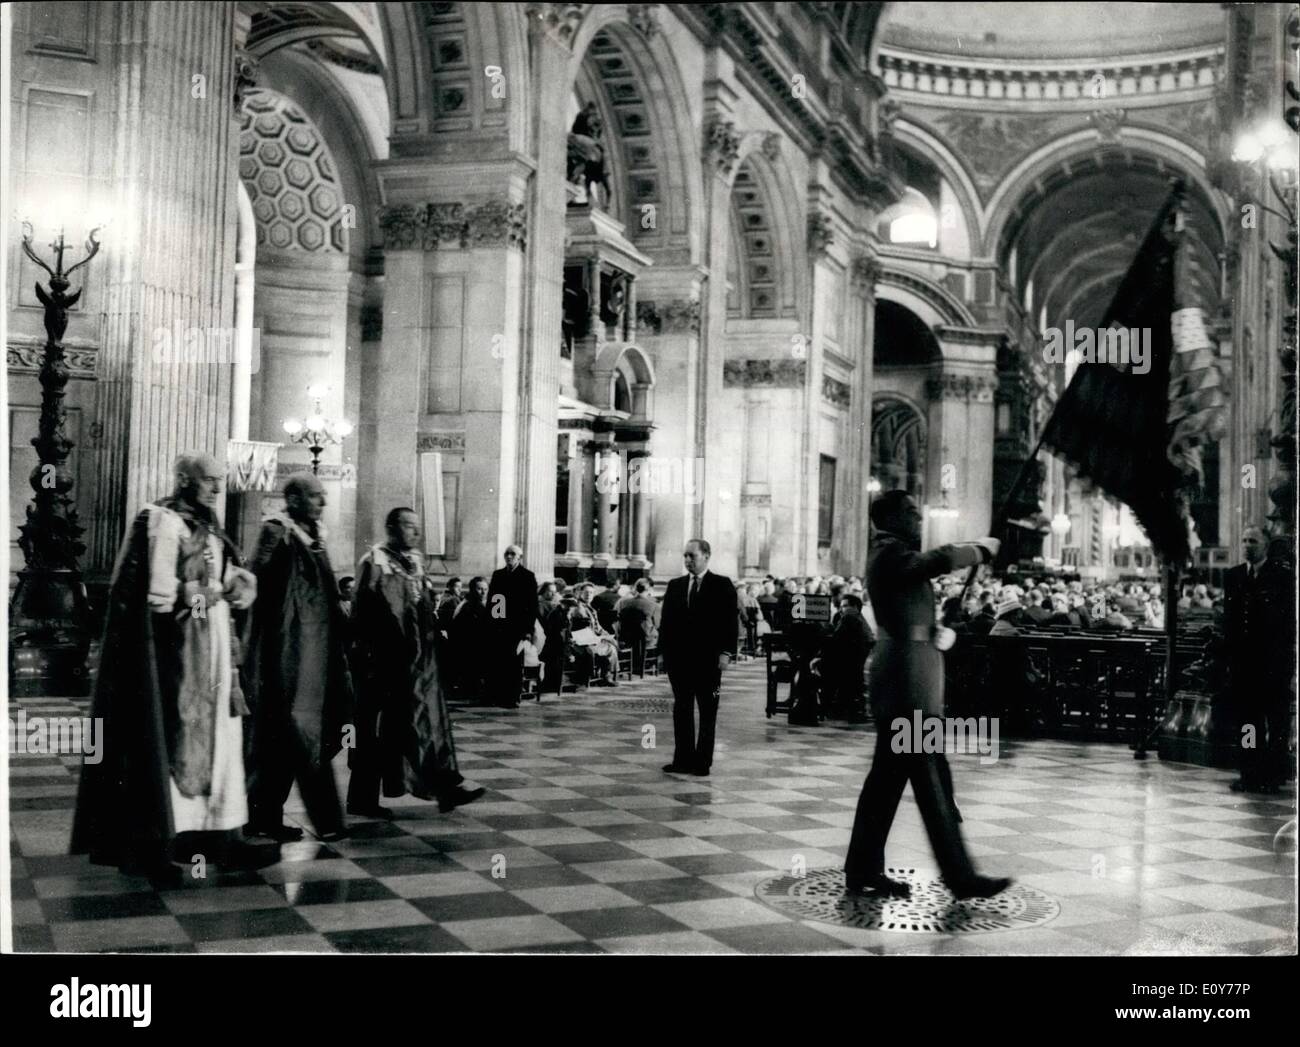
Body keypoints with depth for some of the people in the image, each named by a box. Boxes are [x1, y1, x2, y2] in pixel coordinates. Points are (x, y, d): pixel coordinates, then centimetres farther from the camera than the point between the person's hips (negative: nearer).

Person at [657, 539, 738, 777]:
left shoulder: (722, 585, -1)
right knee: (681, 710, 7)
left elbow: (729, 621, -6)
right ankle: (683, 759, 12)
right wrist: (664, 650, 2)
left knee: (708, 711, 4)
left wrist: (726, 653, -13)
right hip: (679, 657, 4)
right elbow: (666, 621, 10)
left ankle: (703, 762, 9)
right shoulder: (675, 586, 11)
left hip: (708, 659, -4)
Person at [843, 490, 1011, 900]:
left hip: (902, 679, 11)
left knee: (888, 775, 12)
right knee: (932, 781, -7)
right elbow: (939, 560, -28)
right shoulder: (891, 552, -13)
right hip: (908, 678, -11)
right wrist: (980, 550, -13)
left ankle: (863, 868, 17)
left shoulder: (893, 554, 19)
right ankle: (960, 875, -4)